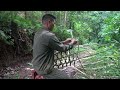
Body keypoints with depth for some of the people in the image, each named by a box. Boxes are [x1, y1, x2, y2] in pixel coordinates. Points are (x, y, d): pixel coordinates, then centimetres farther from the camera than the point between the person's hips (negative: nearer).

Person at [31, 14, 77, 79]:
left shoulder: (38, 34, 4)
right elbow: (62, 48, -12)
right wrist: (72, 43, 5)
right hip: (44, 70, -9)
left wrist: (64, 42, 17)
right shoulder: (49, 35, -24)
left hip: (37, 66, 9)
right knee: (66, 77, 6)